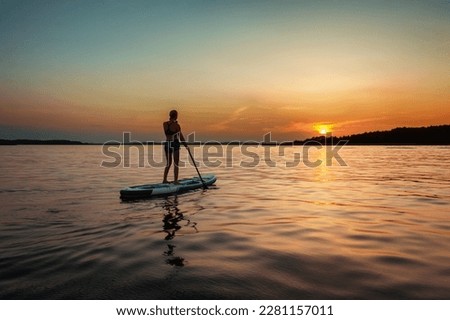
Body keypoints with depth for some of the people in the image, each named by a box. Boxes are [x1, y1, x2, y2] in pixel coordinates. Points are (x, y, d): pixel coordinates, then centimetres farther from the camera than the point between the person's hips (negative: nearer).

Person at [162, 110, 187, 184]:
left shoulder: (164, 124, 2)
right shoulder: (176, 125, -12)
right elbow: (181, 137, -7)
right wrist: (186, 145, 5)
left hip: (167, 144, 6)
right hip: (175, 144, -6)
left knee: (168, 163, 18)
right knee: (176, 164, 3)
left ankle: (164, 179, 20)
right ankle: (175, 180, 2)